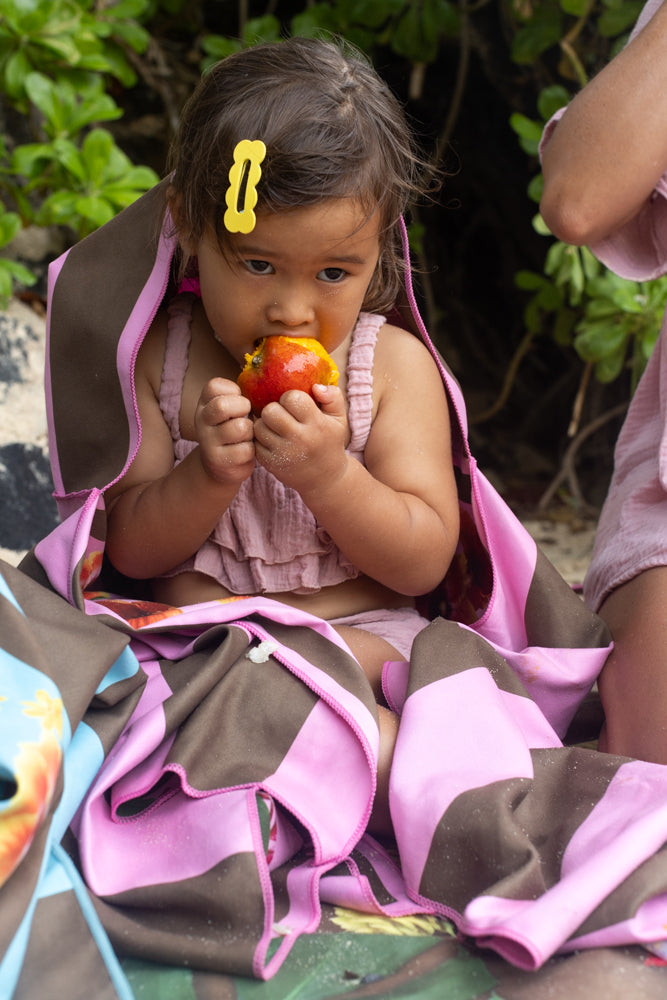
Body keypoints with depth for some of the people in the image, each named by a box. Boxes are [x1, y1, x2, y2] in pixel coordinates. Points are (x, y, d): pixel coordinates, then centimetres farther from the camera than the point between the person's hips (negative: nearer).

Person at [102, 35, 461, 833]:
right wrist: (208, 476, -20)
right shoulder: (160, 358, 0)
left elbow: (425, 563, -5)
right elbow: (131, 550, 1)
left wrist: (329, 476, -24)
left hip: (358, 631, -1)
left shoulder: (395, 366, -3)